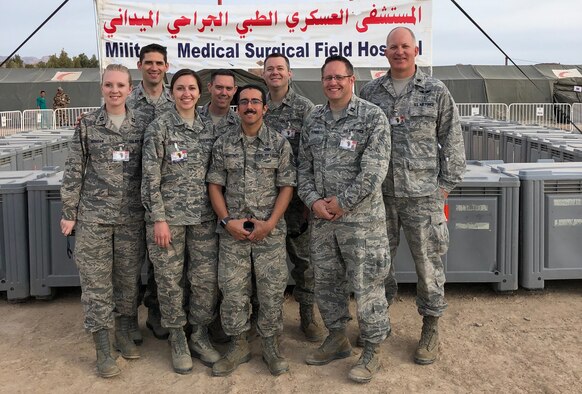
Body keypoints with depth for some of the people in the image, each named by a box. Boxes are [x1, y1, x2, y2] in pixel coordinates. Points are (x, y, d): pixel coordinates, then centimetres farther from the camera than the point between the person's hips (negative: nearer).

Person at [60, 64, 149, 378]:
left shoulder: (141, 125, 3)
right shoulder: (87, 125, -1)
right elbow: (74, 171, 1)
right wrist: (69, 213, -1)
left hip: (132, 218, 2)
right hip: (94, 217, -1)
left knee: (129, 277, 11)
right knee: (96, 281, 2)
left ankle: (123, 334, 30)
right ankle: (102, 349, 13)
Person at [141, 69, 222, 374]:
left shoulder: (209, 128, 8)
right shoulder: (159, 127, -4)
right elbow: (151, 176, -8)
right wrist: (159, 218, -12)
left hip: (204, 215, 4)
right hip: (168, 214, -4)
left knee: (207, 278, 5)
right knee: (170, 279, 5)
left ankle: (200, 337, 23)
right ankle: (177, 341, 21)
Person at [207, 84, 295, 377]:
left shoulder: (279, 144, 1)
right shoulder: (223, 144, 5)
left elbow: (286, 187, -1)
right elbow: (214, 185, 5)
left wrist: (270, 223, -11)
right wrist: (227, 221, -7)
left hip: (271, 232, -1)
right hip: (232, 232, 1)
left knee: (272, 292, 4)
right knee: (232, 291, 5)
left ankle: (271, 346, 20)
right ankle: (238, 346, 21)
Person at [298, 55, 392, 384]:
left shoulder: (373, 117, -8)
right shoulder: (313, 120, 11)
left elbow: (374, 169, -15)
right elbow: (305, 166, 12)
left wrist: (343, 203, -15)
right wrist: (313, 200, -4)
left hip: (362, 218, -6)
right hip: (322, 218, 6)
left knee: (367, 286, 0)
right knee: (327, 282, 16)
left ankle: (372, 352, 16)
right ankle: (338, 339, 34)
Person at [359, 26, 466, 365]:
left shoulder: (436, 92, 1)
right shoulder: (370, 93, 8)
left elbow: (452, 141, 3)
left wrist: (446, 185, -1)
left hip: (423, 196, -2)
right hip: (379, 194, 3)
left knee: (429, 263, 4)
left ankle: (431, 329, 20)